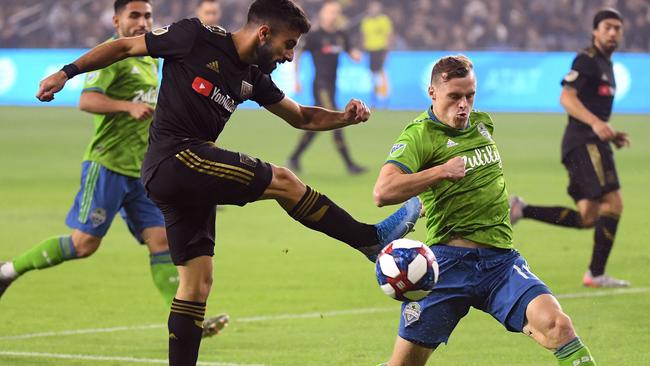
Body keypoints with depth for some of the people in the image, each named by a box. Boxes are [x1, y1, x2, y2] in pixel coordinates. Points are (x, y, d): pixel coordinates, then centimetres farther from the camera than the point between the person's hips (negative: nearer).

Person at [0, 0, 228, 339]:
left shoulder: (150, 60, 19)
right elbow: (87, 100, -24)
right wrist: (129, 107, -33)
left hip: (141, 171, 8)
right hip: (108, 163, -8)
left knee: (161, 240, -3)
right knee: (84, 243, -8)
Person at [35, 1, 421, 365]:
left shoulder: (254, 77, 14)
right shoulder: (197, 37, -7)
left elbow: (302, 117, 23)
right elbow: (125, 47, 0)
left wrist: (344, 117, 4)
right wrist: (67, 73, -2)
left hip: (190, 176, 9)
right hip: (175, 156, -9)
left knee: (197, 282, 7)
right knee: (282, 181, -9)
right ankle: (373, 239, 1)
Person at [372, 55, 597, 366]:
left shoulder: (483, 124, 15)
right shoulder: (419, 135, -5)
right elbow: (383, 193, -21)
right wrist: (442, 171, -19)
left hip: (501, 260, 4)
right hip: (449, 262, -4)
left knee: (556, 325, -21)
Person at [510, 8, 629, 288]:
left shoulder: (606, 66, 24)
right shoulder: (586, 61, -6)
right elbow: (567, 98, -17)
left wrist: (612, 136, 19)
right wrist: (595, 123, -30)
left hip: (594, 144, 10)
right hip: (584, 142, -10)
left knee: (586, 219, 5)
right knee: (613, 202, -16)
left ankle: (521, 210, 8)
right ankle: (596, 274, -14)